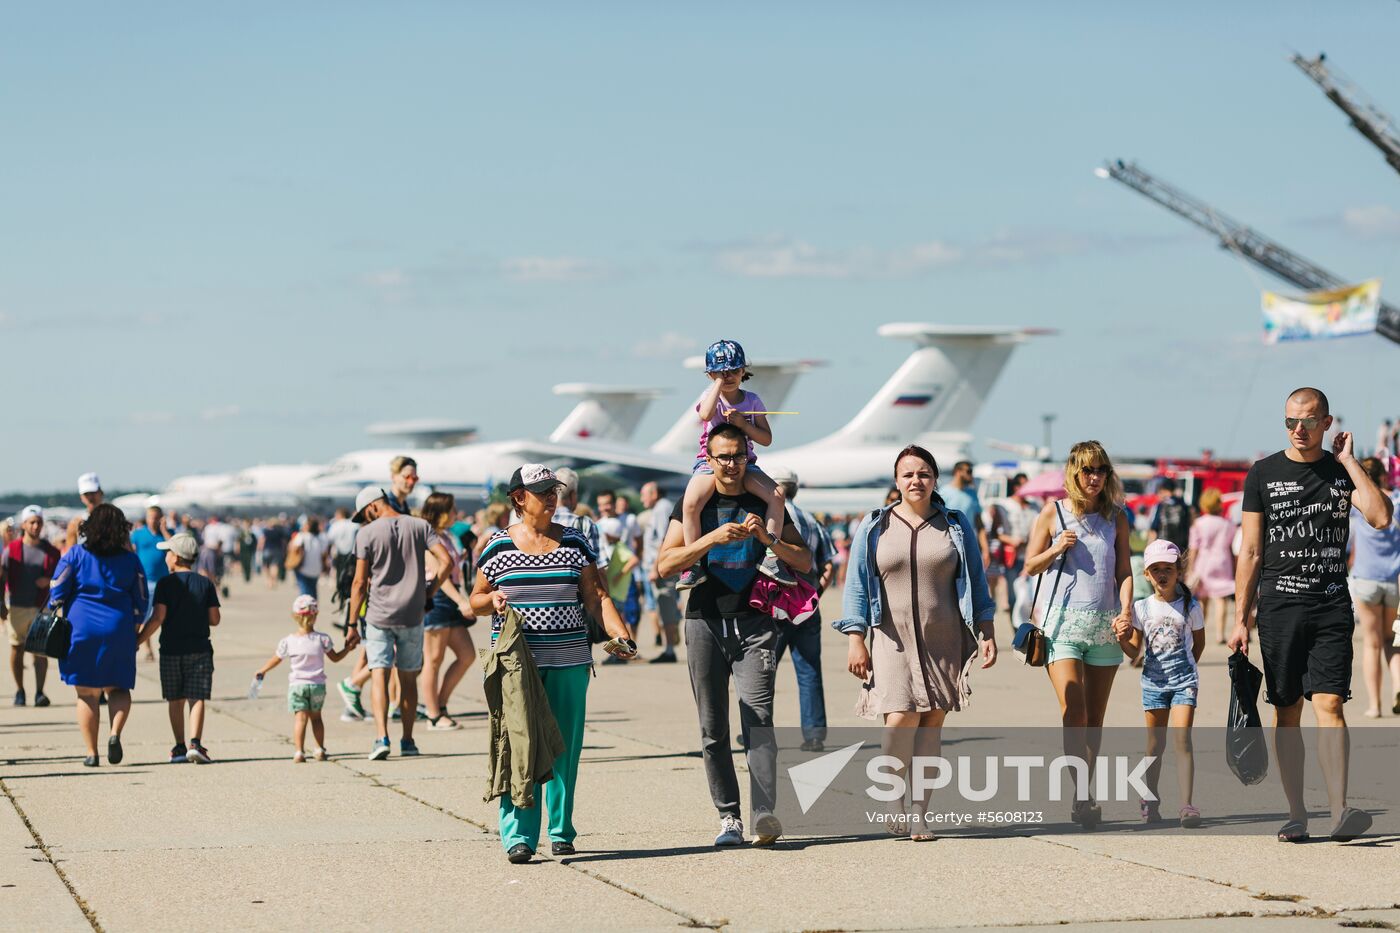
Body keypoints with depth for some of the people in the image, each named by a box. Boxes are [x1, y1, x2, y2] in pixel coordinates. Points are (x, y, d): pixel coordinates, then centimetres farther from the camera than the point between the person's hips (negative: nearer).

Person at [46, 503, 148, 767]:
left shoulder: (75, 555, -1)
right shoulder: (130, 560, 5)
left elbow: (57, 594, -3)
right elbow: (140, 603, 8)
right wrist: (133, 632, 21)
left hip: (81, 628, -1)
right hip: (119, 631, 1)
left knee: (87, 693, 6)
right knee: (118, 688, 13)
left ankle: (91, 752, 3)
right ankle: (115, 733, -14)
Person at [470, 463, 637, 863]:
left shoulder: (574, 543, 10)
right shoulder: (499, 546, 5)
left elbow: (596, 597, 6)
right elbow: (476, 600, 12)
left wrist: (620, 634, -8)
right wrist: (493, 600, -11)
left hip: (568, 662, 2)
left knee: (565, 747, 3)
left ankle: (561, 831, 13)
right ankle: (518, 835, -8)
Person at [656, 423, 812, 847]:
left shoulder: (766, 505, 11)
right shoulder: (694, 506, 8)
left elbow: (804, 562, 6)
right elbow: (665, 565, -4)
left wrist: (767, 538, -11)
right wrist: (712, 538, -16)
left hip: (754, 624, -1)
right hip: (705, 624, 1)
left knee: (758, 715, -17)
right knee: (713, 729, 2)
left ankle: (765, 812, -26)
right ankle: (729, 817, 8)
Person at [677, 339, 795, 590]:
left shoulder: (752, 401, 6)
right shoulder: (710, 397, -1)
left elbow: (766, 438, 2)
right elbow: (706, 414, -27)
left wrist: (742, 423, -14)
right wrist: (719, 382, -18)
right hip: (709, 461, -3)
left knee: (776, 496, -22)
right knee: (690, 503, -31)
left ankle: (770, 558, -13)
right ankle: (693, 566, -22)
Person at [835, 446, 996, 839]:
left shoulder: (956, 526, 10)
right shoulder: (874, 529, 7)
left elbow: (976, 583, 14)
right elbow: (856, 586, 7)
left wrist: (987, 633, 7)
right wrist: (855, 640, -1)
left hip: (943, 643, 1)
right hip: (892, 641, -1)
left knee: (932, 725, -2)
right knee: (901, 721, -16)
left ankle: (918, 814, 4)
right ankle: (894, 803, 5)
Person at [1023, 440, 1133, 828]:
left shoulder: (1116, 517, 10)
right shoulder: (1052, 513, 3)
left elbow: (1124, 571, 9)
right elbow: (1030, 566, 9)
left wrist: (1125, 611, -6)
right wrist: (1056, 550, -9)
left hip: (1104, 623, 3)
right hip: (1063, 621, -3)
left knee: (1094, 718, 6)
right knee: (1074, 713, -15)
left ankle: (1084, 796, 15)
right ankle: (1082, 797, -18)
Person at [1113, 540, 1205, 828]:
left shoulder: (1190, 606, 0)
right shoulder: (1141, 608, 2)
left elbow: (1199, 643, 14)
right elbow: (1134, 650, 3)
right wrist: (1123, 638, -16)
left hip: (1184, 682, -2)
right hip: (1153, 682, 2)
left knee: (1182, 740, -13)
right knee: (1155, 744, 9)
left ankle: (1186, 805, -18)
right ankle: (1150, 800, 24)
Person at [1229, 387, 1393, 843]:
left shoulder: (1343, 471, 7)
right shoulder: (1264, 474, 6)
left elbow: (1381, 517, -12)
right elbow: (1250, 552, 6)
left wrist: (1348, 461, -7)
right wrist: (1241, 619, 1)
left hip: (1331, 607, -1)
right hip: (1279, 605, 1)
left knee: (1328, 704, -13)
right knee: (1287, 712, 3)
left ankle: (1340, 811, -19)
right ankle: (1297, 815, 9)